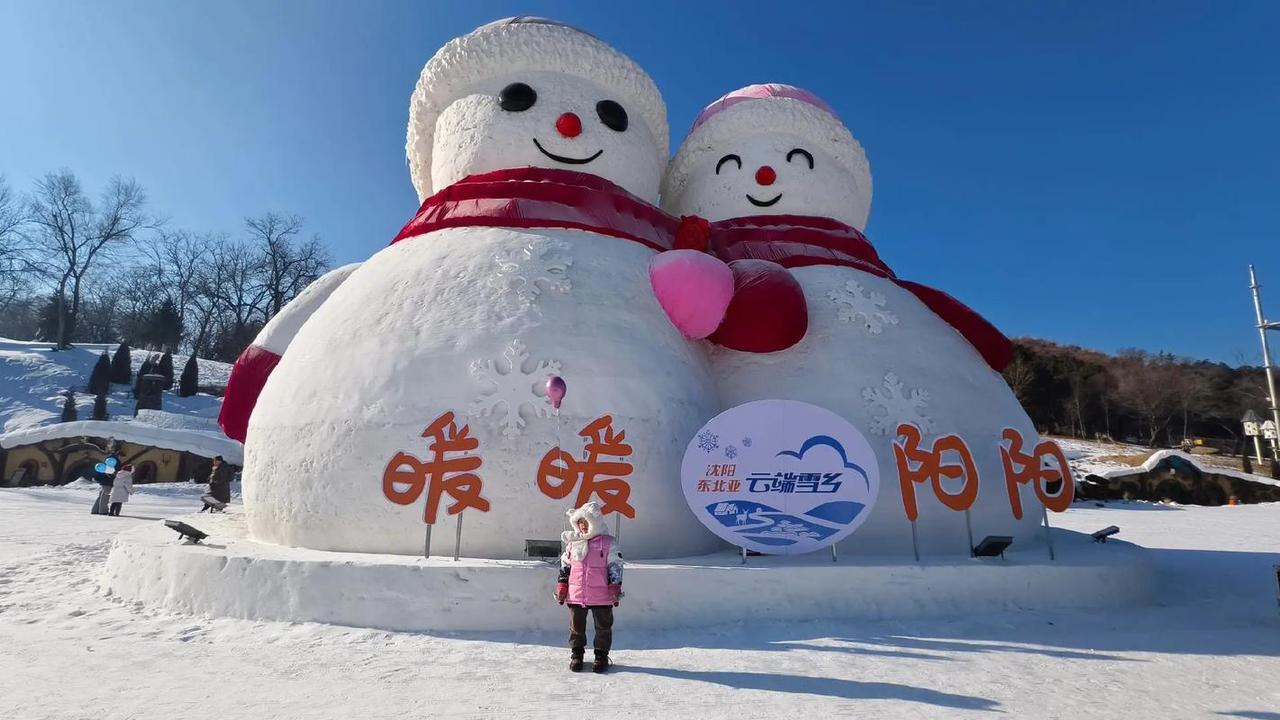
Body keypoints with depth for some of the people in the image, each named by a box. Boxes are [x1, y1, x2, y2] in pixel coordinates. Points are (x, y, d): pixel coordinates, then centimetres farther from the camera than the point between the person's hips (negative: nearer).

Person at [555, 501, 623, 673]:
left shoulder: (609, 543, -6)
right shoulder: (573, 542, 4)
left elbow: (616, 568, -4)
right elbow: (565, 566, 12)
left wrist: (615, 589, -8)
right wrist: (561, 587, 9)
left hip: (601, 596, -2)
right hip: (576, 595, 3)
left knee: (603, 627, 8)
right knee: (576, 626, 13)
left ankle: (601, 656, 24)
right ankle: (576, 655, 30)